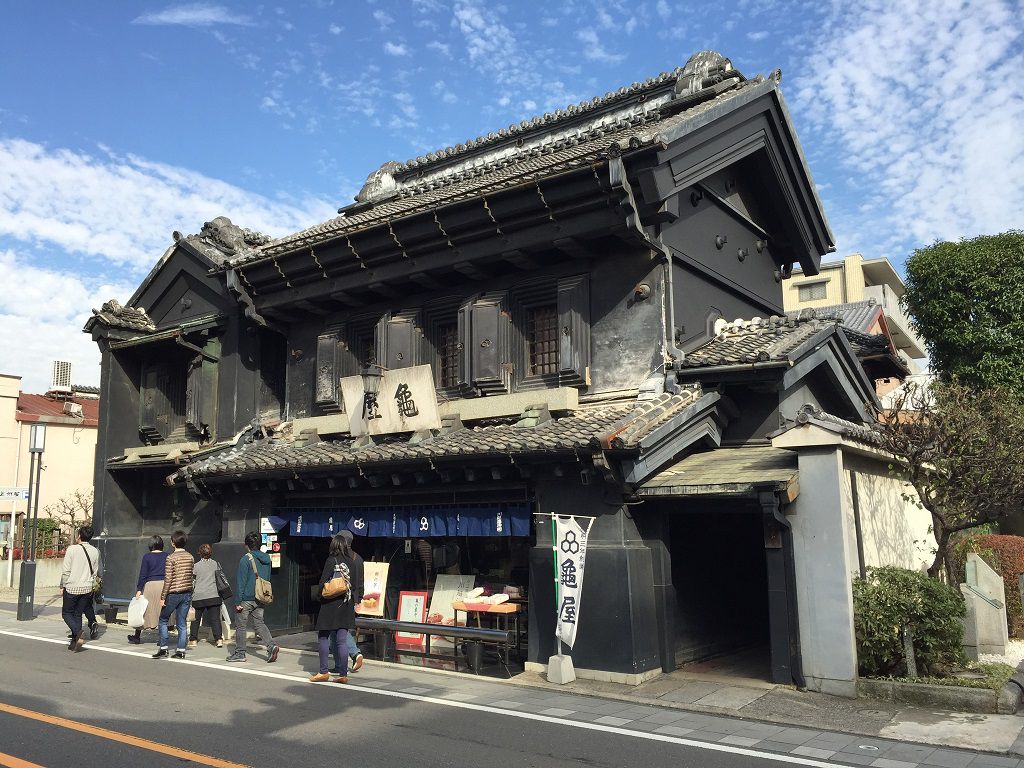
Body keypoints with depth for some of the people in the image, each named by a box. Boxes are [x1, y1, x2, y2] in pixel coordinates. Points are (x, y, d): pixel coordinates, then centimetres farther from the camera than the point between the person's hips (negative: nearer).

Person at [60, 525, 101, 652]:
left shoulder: (72, 549, -11)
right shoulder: (95, 551, 3)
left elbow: (66, 570, -9)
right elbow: (95, 572, 9)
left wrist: (62, 586, 3)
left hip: (72, 588, -4)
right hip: (87, 588, 4)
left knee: (66, 613, 9)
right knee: (78, 614, 14)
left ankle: (78, 633, -13)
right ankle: (74, 642, 12)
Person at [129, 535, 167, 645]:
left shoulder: (147, 556, -3)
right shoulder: (167, 556, 4)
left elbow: (143, 575, -6)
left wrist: (139, 589, -3)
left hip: (151, 585, -2)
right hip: (164, 585, 2)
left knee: (144, 611, 10)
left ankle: (137, 637, 20)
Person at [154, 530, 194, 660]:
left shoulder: (171, 558, -11)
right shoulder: (190, 557, 6)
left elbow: (168, 580, -13)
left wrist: (163, 597, -8)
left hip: (174, 594, -5)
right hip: (187, 594, 5)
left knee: (163, 619, 12)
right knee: (182, 623, 9)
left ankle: (163, 649, 9)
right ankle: (181, 651, 7)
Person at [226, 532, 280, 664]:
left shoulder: (246, 560, -13)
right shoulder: (266, 559, 7)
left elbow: (241, 582, -13)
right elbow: (268, 579, 15)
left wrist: (238, 602, -9)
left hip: (247, 598, -6)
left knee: (241, 625, 7)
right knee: (259, 623, 12)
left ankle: (240, 653, 14)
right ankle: (271, 645, -6)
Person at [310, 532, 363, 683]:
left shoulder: (332, 560, -9)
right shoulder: (357, 561, 5)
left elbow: (323, 583, -9)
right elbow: (360, 584, 8)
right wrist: (357, 600, 17)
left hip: (331, 604, -4)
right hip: (347, 604, 5)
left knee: (323, 637, 8)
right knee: (342, 640, 7)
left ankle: (323, 672, 8)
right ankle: (343, 674, 6)